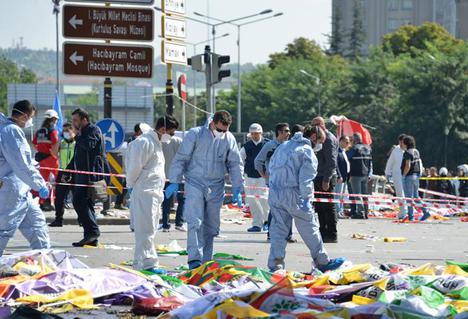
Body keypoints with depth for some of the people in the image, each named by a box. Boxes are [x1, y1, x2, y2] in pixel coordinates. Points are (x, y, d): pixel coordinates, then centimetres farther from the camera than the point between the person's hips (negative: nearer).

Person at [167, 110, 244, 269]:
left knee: (211, 226, 7)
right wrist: (175, 182, -7)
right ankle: (194, 259, -20)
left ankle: (206, 260, 15)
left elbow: (235, 165, 11)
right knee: (195, 222, -15)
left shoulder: (229, 139, 4)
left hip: (216, 188, 4)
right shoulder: (195, 134, -7)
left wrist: (237, 189, 6)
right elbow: (180, 158, -4)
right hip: (195, 184, -4)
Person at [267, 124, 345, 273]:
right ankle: (322, 262, 13)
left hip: (274, 194, 7)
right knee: (310, 228, 5)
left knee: (278, 229, 9)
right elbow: (306, 178, -15)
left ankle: (275, 264, 3)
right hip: (293, 194, -7)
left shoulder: (283, 146, 17)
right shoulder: (307, 151, -6)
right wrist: (306, 199, -14)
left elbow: (271, 167, 21)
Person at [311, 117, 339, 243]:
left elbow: (331, 161, -18)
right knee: (320, 207, 12)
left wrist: (326, 180, -22)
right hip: (319, 178, 10)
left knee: (328, 207, -6)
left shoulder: (329, 139, -12)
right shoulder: (322, 138, 18)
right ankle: (323, 233, 19)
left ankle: (332, 235, -3)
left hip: (326, 178, -10)